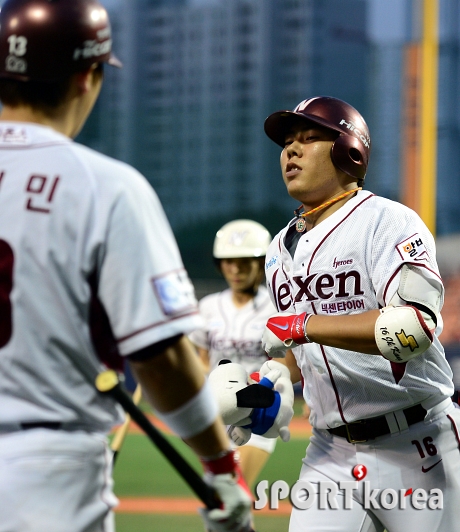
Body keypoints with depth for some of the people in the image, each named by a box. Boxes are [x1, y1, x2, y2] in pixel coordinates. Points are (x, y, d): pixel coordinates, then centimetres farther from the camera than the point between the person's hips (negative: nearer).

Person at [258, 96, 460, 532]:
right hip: (330, 452, 6)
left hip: (415, 447, -6)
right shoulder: (281, 250, 14)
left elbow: (417, 325, -26)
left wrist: (303, 326, -25)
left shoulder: (387, 222, -10)